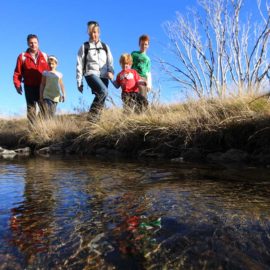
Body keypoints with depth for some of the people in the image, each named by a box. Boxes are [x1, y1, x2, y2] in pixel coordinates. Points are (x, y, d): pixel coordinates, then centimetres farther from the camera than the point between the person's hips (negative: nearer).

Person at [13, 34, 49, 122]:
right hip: (29, 87, 0)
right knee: (31, 108, 4)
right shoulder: (22, 57, 3)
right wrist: (17, 85, -9)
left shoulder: (44, 56, 6)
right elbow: (17, 73, 2)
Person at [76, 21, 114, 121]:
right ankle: (92, 114, -22)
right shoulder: (84, 47, 9)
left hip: (103, 76, 4)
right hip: (91, 74, -4)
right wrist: (79, 82, 1)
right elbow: (79, 65, 6)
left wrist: (110, 71, -9)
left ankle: (96, 119, 9)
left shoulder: (105, 47, 19)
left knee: (101, 99, -1)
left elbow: (110, 61, 14)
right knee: (103, 91, -30)